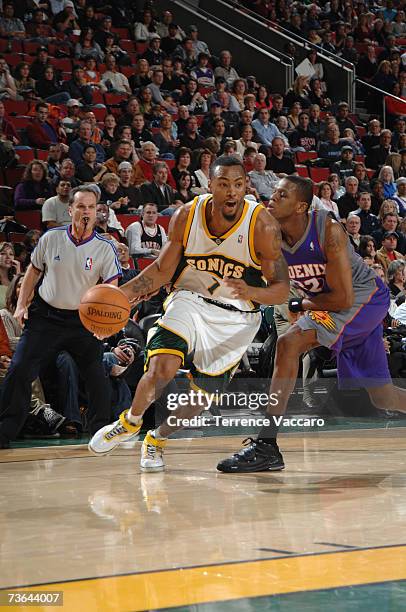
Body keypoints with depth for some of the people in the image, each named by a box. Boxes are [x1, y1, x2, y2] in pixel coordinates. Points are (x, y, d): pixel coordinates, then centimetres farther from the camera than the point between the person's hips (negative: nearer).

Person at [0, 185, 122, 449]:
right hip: (45, 315, 1)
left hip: (82, 319, 0)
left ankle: (102, 430, 15)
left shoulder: (105, 248, -12)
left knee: (96, 374, -3)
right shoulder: (51, 238, -7)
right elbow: (34, 271, 10)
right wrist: (22, 305, 2)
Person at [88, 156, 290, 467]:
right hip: (190, 299, 1)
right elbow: (162, 270, -1)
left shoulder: (262, 225, -21)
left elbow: (282, 288, -17)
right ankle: (130, 422, 9)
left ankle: (157, 439, 33)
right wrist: (121, 293, -15)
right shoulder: (187, 216, -14)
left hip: (236, 317, 0)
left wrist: (251, 293, -38)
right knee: (162, 369, -22)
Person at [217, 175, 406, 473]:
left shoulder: (328, 230, -27)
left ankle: (266, 446, -29)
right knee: (382, 397, 14)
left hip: (364, 296, -8)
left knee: (289, 343, -27)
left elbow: (343, 298, -27)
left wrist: (301, 305, -15)